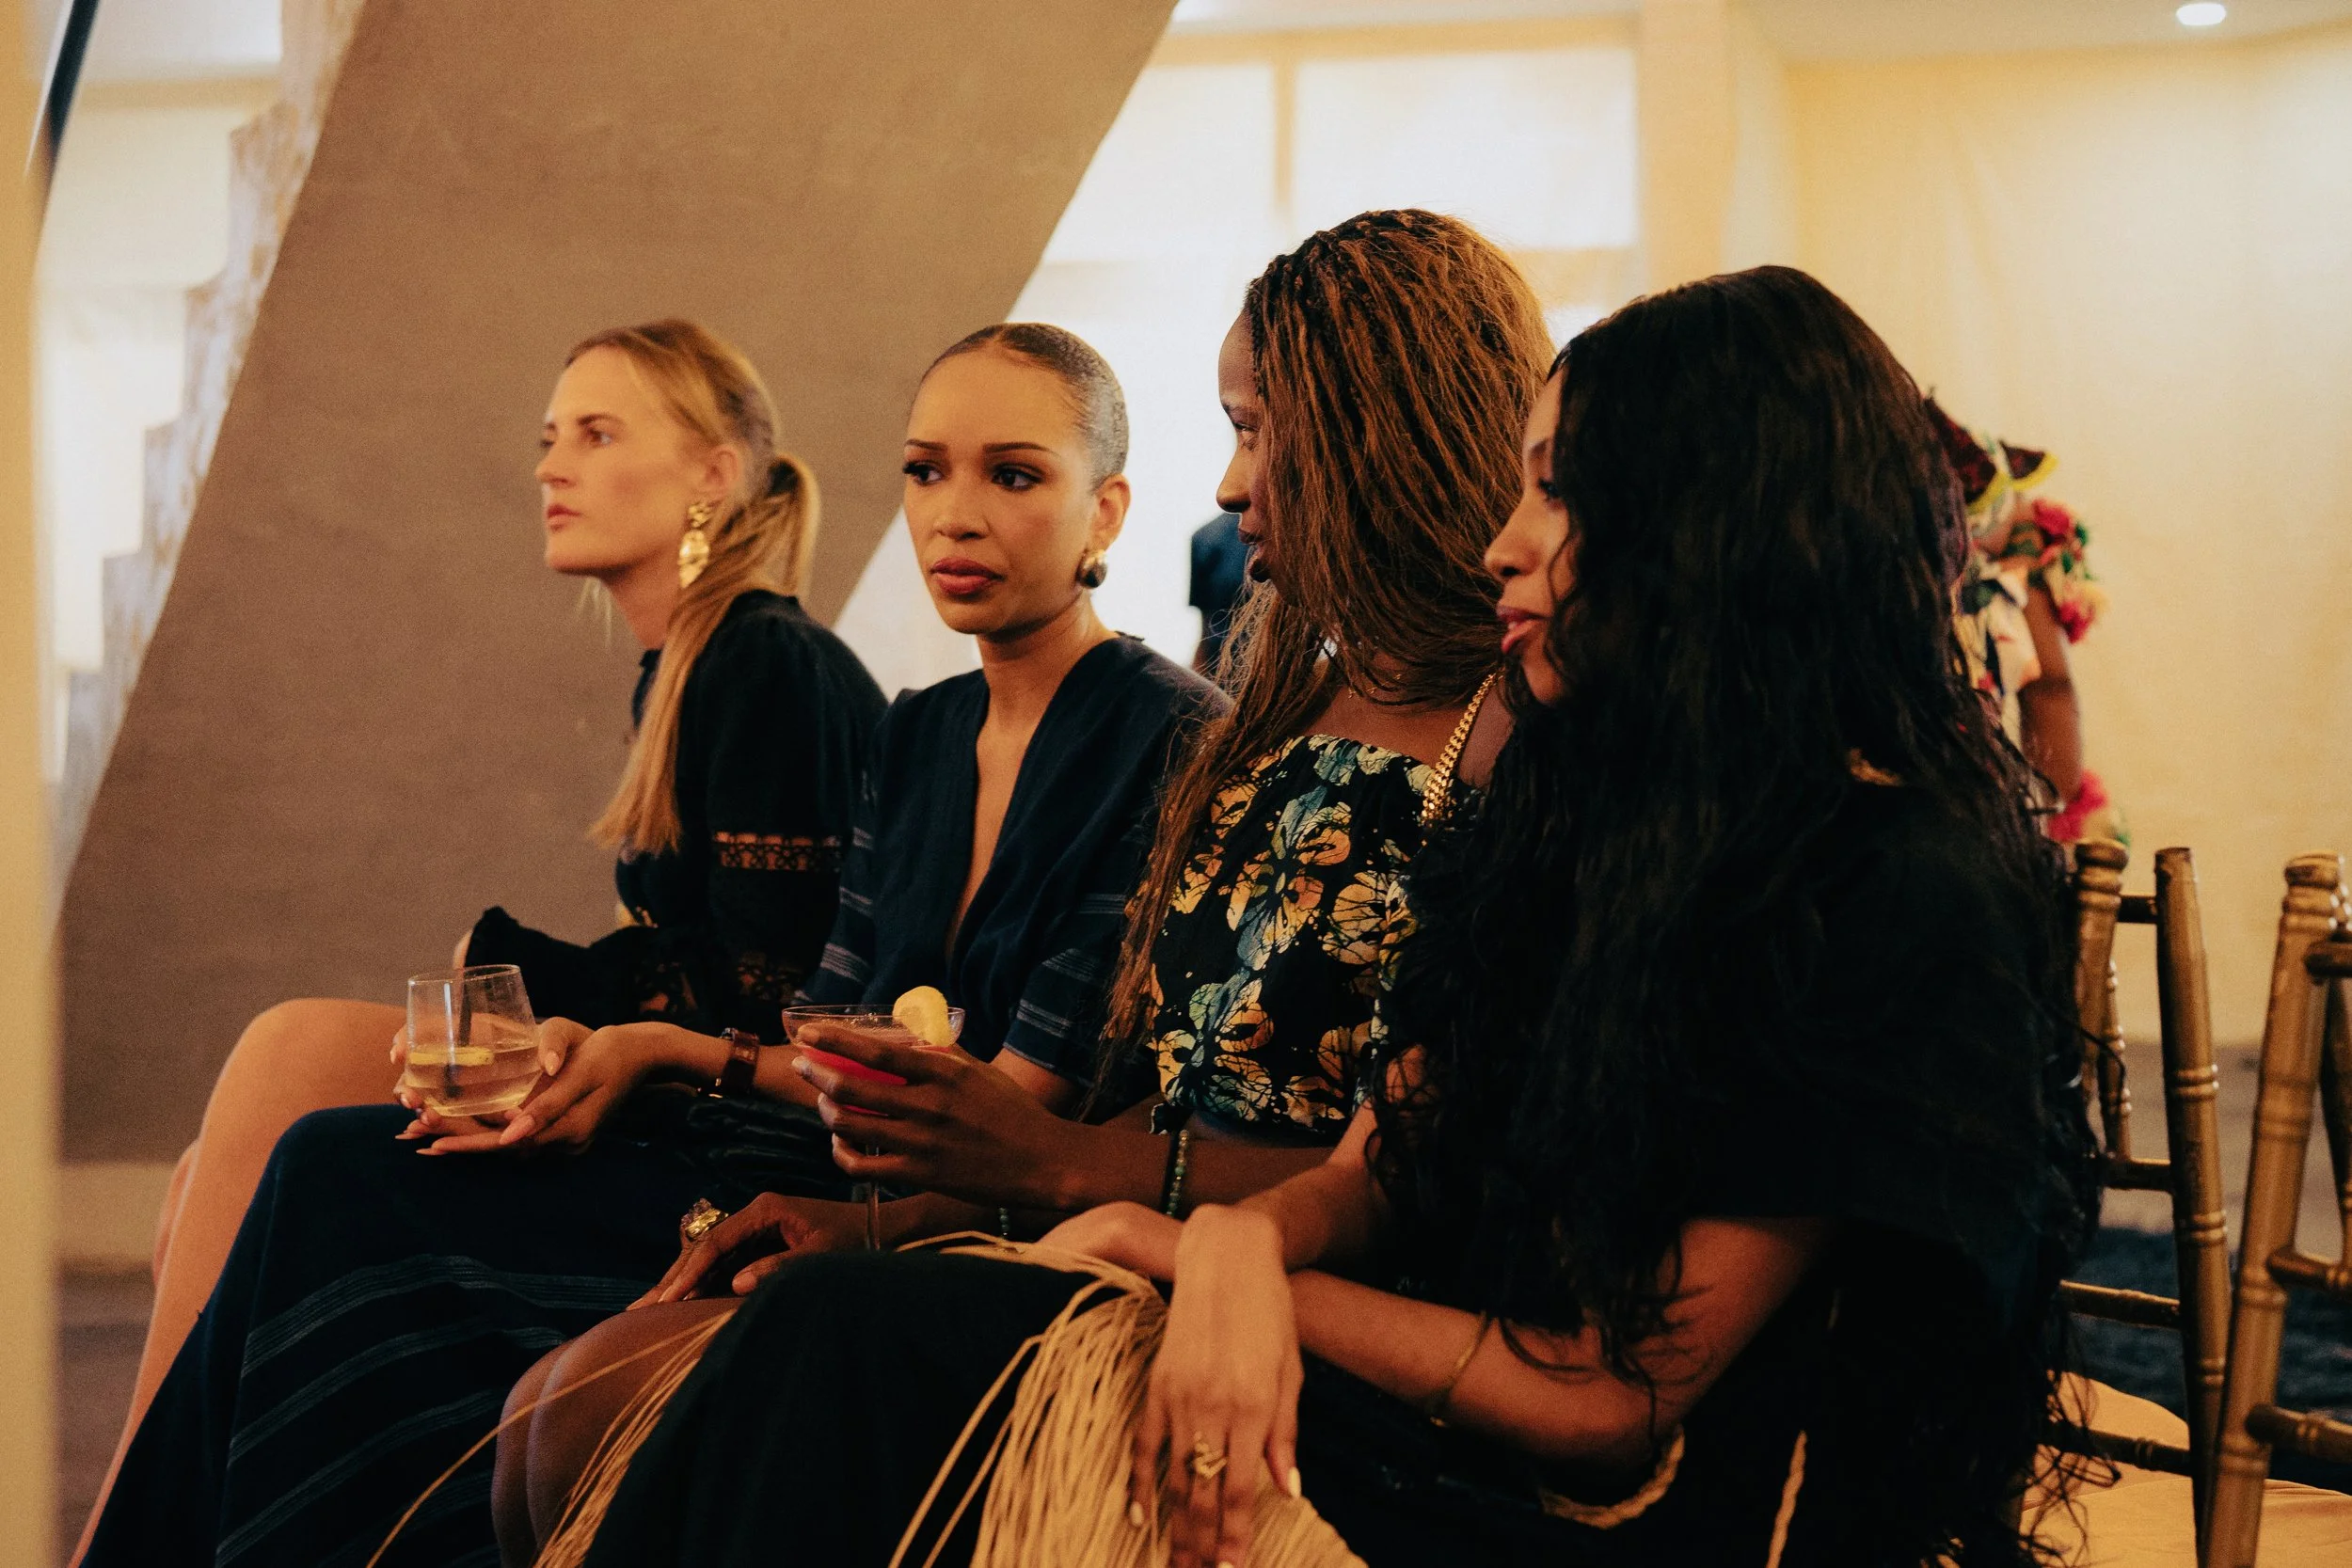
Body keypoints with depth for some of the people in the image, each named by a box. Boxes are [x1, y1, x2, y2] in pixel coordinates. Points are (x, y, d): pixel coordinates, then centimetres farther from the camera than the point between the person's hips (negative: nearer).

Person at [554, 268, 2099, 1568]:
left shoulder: (1913, 908, -13)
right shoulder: (1579, 803, 13)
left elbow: (1621, 1398, -14)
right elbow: (1380, 1169, 10)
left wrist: (1182, 1246, -9)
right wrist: (1240, 1246, -15)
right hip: (1433, 1429, 7)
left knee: (856, 1338, -23)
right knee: (841, 1325, -17)